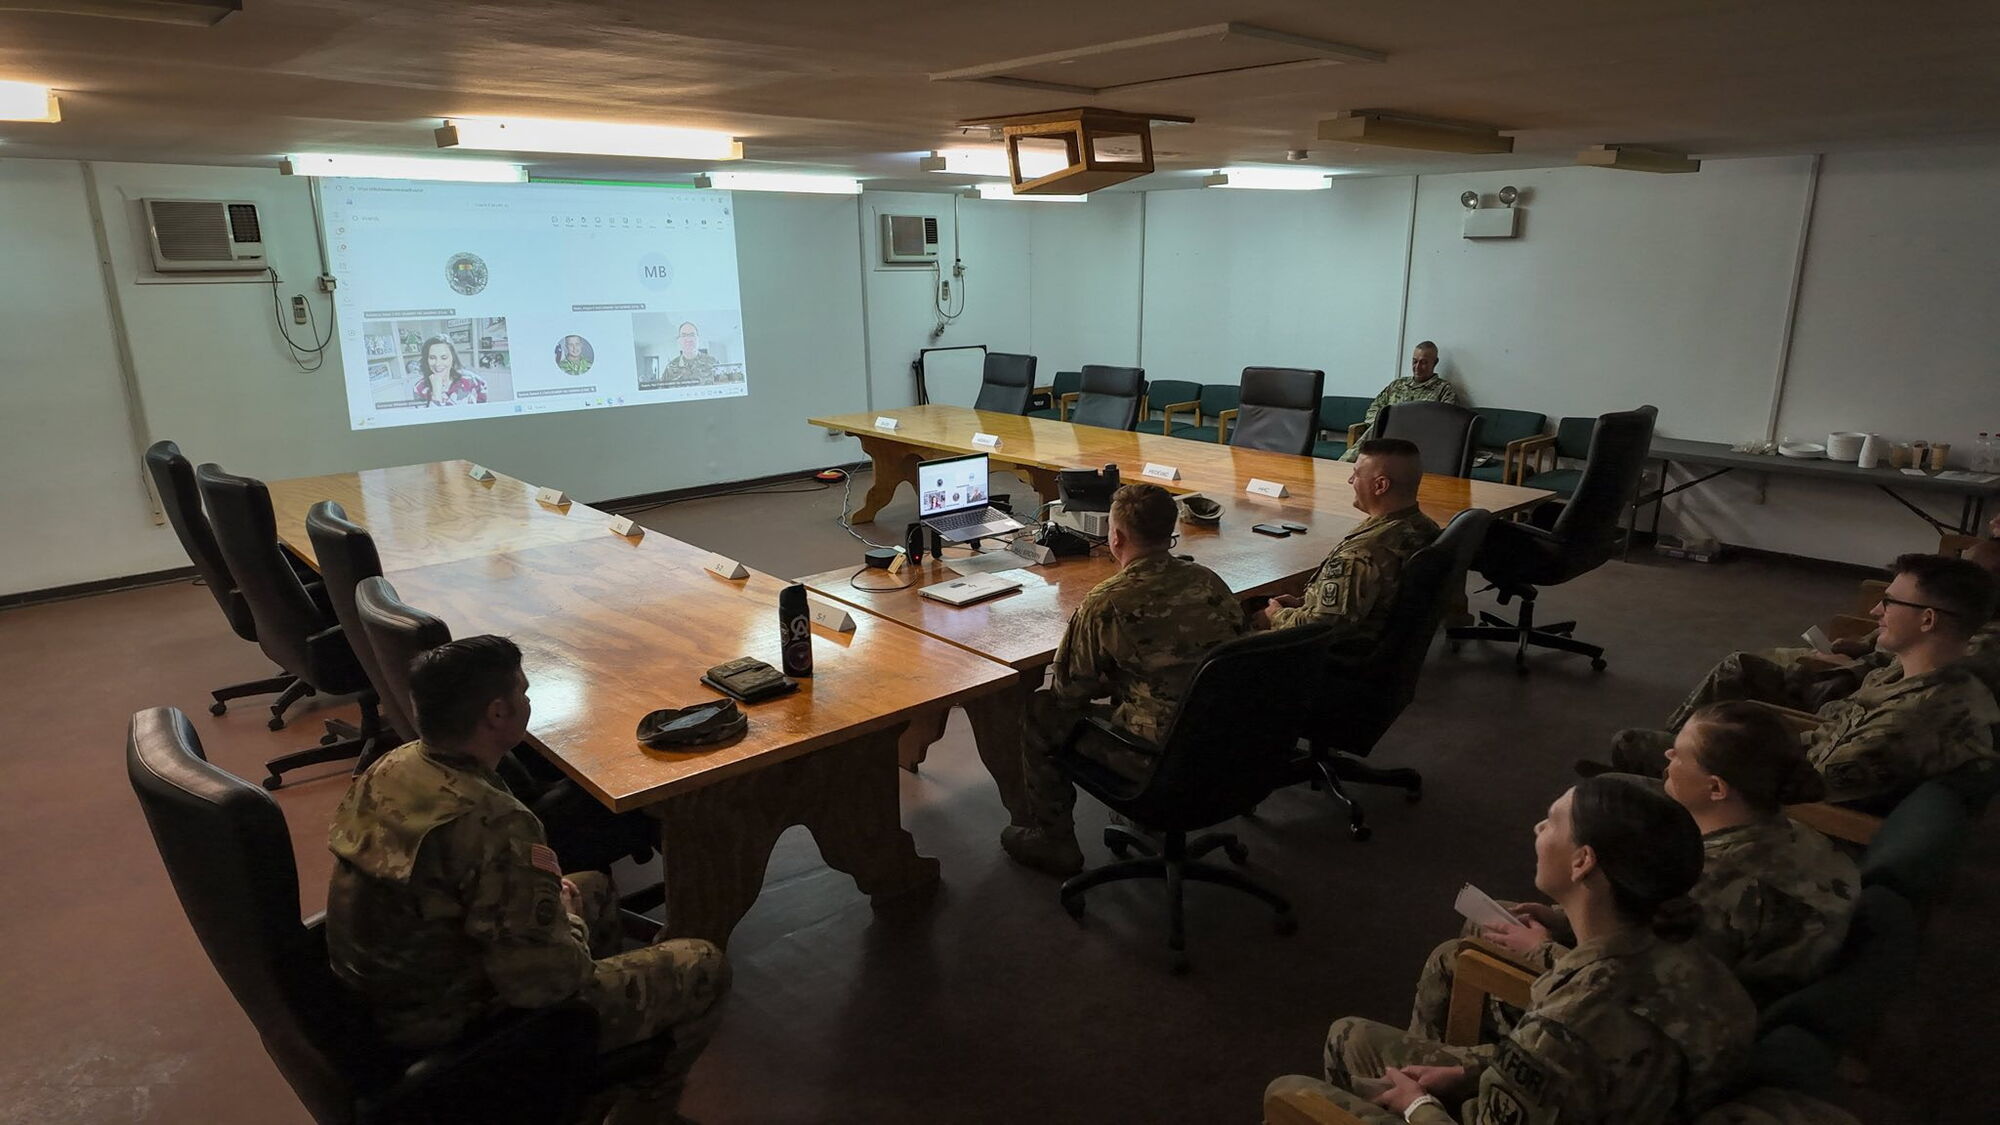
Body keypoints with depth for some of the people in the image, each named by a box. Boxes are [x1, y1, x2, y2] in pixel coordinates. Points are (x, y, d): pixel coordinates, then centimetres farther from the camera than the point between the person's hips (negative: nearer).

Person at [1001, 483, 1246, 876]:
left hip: (1157, 760, -7)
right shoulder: (1211, 582, 0)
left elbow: (1069, 690, -7)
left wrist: (1110, 682, 17)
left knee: (1040, 711, 13)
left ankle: (1053, 842, 25)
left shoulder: (1106, 603, -18)